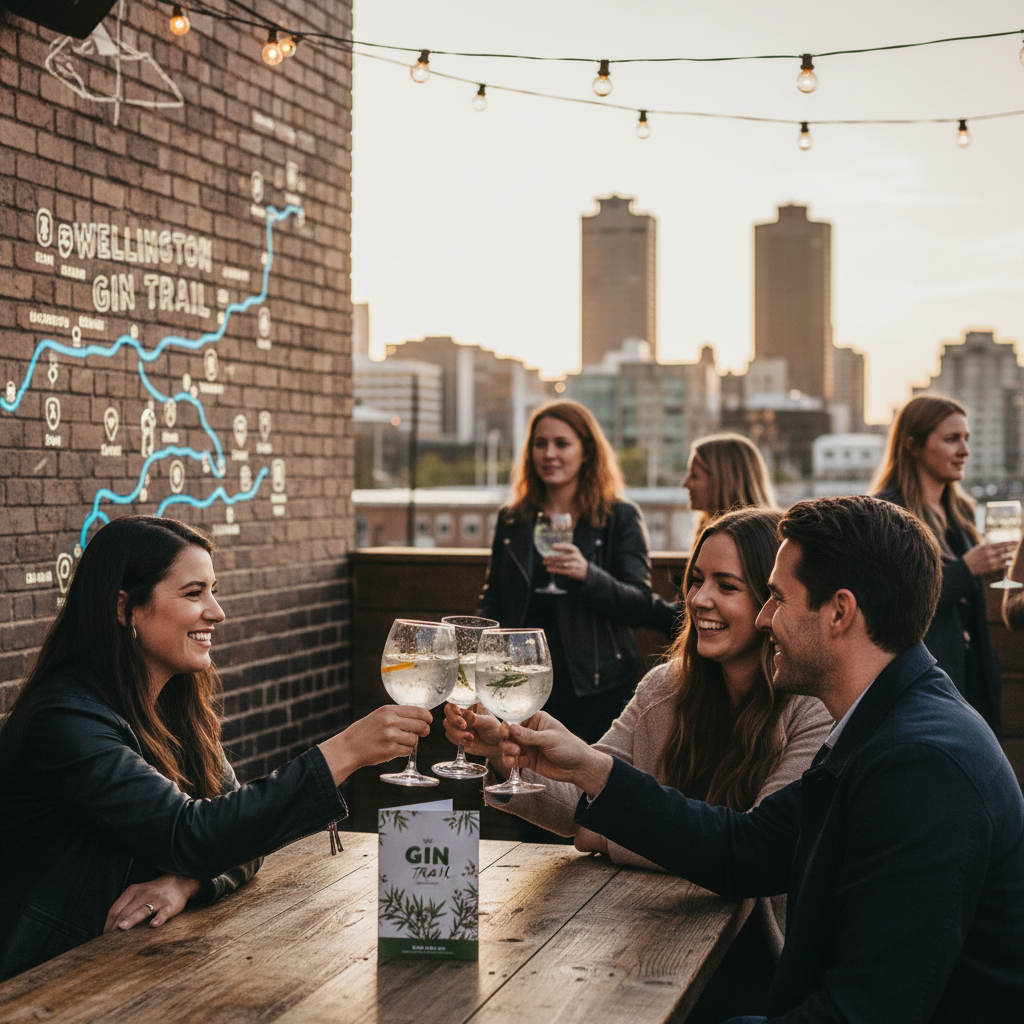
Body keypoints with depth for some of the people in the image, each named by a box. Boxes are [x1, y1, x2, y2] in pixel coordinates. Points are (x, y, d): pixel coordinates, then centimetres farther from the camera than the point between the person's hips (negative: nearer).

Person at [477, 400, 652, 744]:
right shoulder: (512, 520, 13)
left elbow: (641, 607, -8)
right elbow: (491, 605, 20)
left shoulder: (621, 518, 1)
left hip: (596, 688, -3)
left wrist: (588, 575, -26)